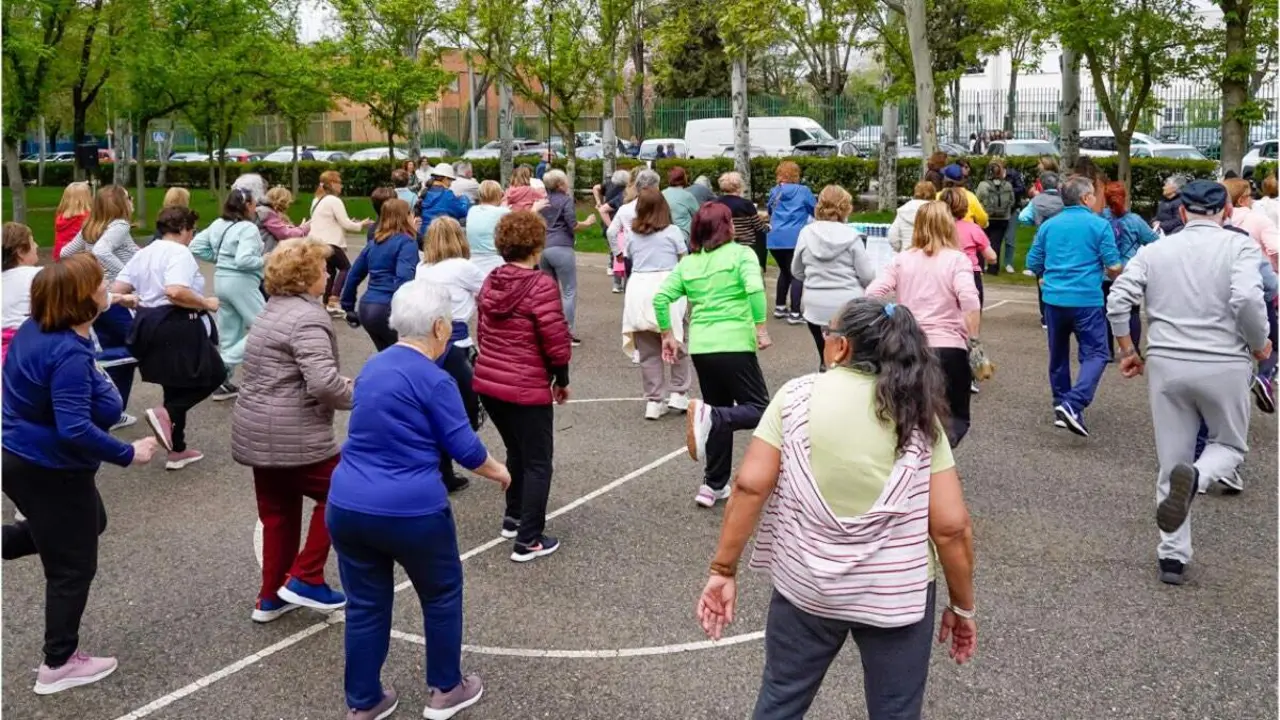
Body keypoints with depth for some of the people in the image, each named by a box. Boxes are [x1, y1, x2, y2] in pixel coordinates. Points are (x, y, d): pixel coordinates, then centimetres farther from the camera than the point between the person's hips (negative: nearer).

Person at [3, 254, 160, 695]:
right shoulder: (68, 354, -30)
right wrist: (128, 454, -24)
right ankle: (59, 665, 24)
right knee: (73, 568, 9)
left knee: (91, 523, 32)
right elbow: (75, 431, -34)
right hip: (52, 471, -9)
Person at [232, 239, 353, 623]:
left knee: (278, 513, 17)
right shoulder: (307, 317, -17)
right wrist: (355, 395, -11)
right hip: (293, 438, -10)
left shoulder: (274, 310, 16)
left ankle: (271, 597, 24)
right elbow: (323, 382, -29)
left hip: (257, 432, 10)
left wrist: (343, 385, 14)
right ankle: (305, 579, 9)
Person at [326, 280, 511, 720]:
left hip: (346, 507, 6)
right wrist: (498, 472, 11)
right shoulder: (433, 380, -13)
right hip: (410, 511, -6)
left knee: (365, 605, 16)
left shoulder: (372, 367, 11)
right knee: (442, 596, 16)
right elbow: (465, 448, -8)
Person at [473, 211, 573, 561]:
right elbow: (556, 342, -17)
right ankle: (528, 540, 8)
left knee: (517, 452, 26)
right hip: (526, 389, -7)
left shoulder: (491, 282, 6)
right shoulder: (541, 285, -16)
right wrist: (561, 380, -1)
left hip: (487, 382, 7)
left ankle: (513, 518, 37)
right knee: (538, 463, 6)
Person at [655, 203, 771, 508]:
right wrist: (761, 328, -12)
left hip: (700, 346, 5)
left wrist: (667, 335, 14)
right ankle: (708, 415, -23)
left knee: (720, 417, 18)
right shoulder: (740, 253, 0)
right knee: (758, 409, 4)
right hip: (734, 345, -5)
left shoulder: (688, 262, 12)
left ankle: (714, 485, 16)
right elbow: (754, 288, -17)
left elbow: (661, 297, 5)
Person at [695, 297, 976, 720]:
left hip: (804, 585, 0)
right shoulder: (919, 415, -6)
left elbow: (750, 485, -12)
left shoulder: (796, 396, -7)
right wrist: (962, 606, 4)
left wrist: (723, 570, -4)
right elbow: (952, 527, -9)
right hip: (896, 595, 0)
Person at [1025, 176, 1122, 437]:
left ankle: (1061, 406, 24)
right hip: (1087, 300, -5)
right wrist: (1116, 278, 15)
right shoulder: (1099, 225, -5)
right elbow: (1114, 267, -7)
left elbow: (1033, 264, 11)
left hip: (1053, 298, 5)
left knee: (1058, 356, 17)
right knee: (1095, 354, 1)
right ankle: (1073, 404, -17)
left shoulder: (1048, 226, 8)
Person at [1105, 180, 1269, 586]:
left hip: (1166, 364, 3)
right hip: (1224, 366, -2)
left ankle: (1173, 556, 15)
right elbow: (1247, 299, -19)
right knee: (1230, 445, 20)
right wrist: (1259, 346, -2)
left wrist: (1127, 350, 10)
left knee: (1170, 463, 12)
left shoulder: (1155, 250, 6)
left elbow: (1118, 301, -2)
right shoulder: (1240, 246, -4)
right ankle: (1195, 476, -14)